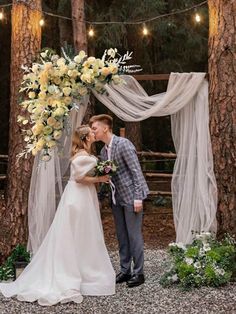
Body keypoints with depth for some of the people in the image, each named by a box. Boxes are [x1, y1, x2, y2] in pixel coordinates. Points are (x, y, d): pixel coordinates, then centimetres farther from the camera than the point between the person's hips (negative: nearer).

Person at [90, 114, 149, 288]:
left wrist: (138, 197, -20)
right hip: (117, 198, 8)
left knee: (134, 235, -2)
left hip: (131, 196, -8)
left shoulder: (123, 144, -15)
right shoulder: (104, 151, 9)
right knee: (122, 236, 12)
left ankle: (138, 273, 7)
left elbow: (136, 171, -17)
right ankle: (125, 270, 21)